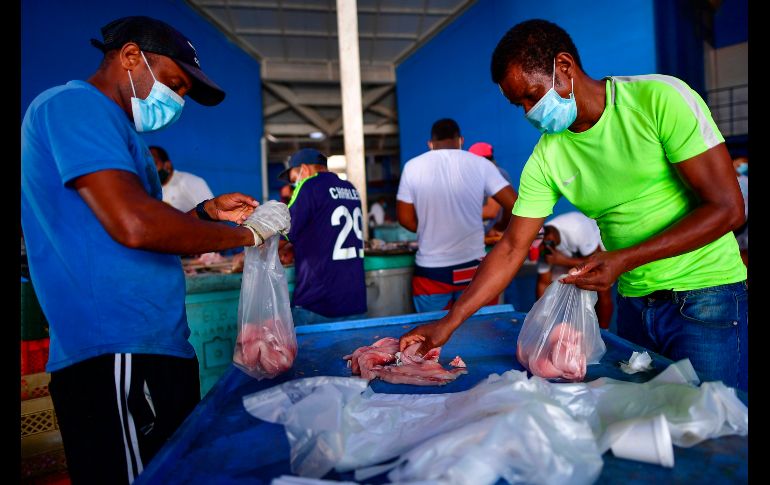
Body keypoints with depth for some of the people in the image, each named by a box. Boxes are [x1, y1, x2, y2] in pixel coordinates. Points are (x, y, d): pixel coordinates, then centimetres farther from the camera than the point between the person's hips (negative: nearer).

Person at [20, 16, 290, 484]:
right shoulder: (75, 103, -10)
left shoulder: (107, 123, 21)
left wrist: (208, 212, 14)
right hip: (120, 357, -10)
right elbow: (134, 226, -25)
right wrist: (247, 232, -13)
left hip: (153, 349, 10)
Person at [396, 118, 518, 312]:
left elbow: (405, 218, 4)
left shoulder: (412, 167, -1)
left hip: (430, 270, 0)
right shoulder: (480, 164, -2)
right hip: (473, 267, 0)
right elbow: (514, 205, -4)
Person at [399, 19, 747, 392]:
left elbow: (727, 208, -15)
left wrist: (623, 259, -24)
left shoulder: (659, 99, -13)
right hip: (632, 304, 4)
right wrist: (448, 323, -8)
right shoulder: (546, 157, -2)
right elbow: (511, 250, -3)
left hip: (705, 295, -3)